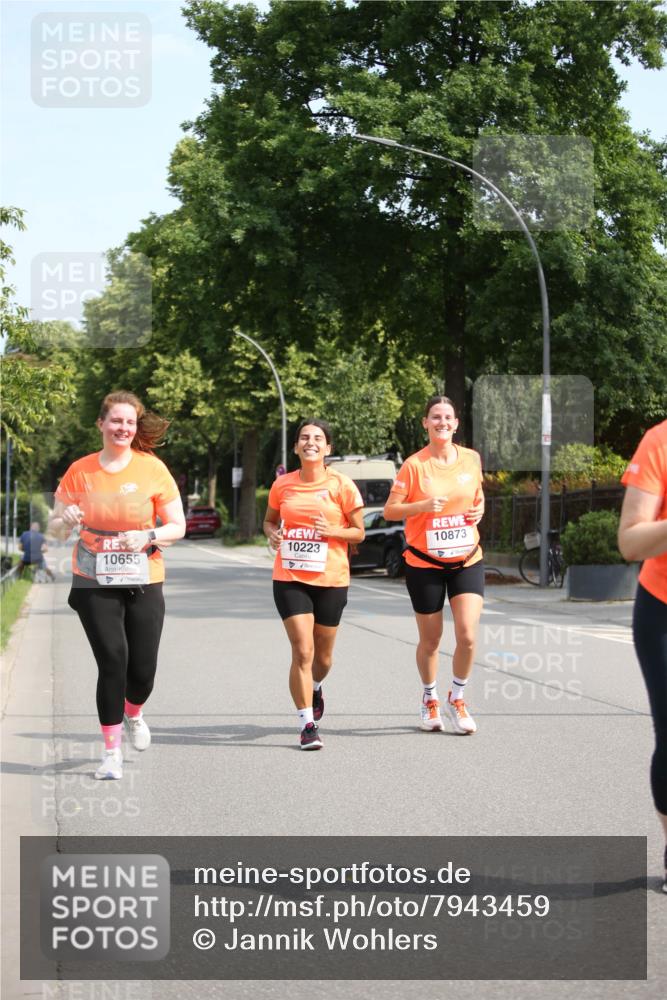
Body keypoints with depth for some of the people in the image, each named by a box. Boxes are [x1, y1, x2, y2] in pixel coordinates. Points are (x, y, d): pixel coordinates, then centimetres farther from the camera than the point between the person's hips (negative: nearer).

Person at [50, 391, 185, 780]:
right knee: (112, 661, -10)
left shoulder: (152, 468, -2)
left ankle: (133, 714, 37)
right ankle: (112, 751, 5)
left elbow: (178, 526, 1)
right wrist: (66, 521, -17)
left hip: (144, 583, 0)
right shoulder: (80, 471, 0)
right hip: (94, 584, 0)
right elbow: (57, 526, 6)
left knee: (143, 668, 0)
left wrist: (148, 536, -18)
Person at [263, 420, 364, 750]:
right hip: (290, 578, 0)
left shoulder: (341, 485, -3)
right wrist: (273, 533, -5)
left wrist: (334, 531, -17)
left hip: (331, 580, 0)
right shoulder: (282, 485, 3)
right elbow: (270, 520, 18)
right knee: (302, 651, -12)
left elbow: (359, 532, 2)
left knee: (322, 655, 13)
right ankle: (307, 725, -6)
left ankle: (315, 687, 48)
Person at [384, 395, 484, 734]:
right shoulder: (414, 465, -7)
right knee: (430, 640, 9)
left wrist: (479, 510, -1)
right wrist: (423, 505, -22)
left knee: (468, 635, -12)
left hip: (467, 560, 2)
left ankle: (457, 697, 12)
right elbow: (389, 510, -6)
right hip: (424, 564, -2)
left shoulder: (471, 459, 3)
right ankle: (430, 700, 34)